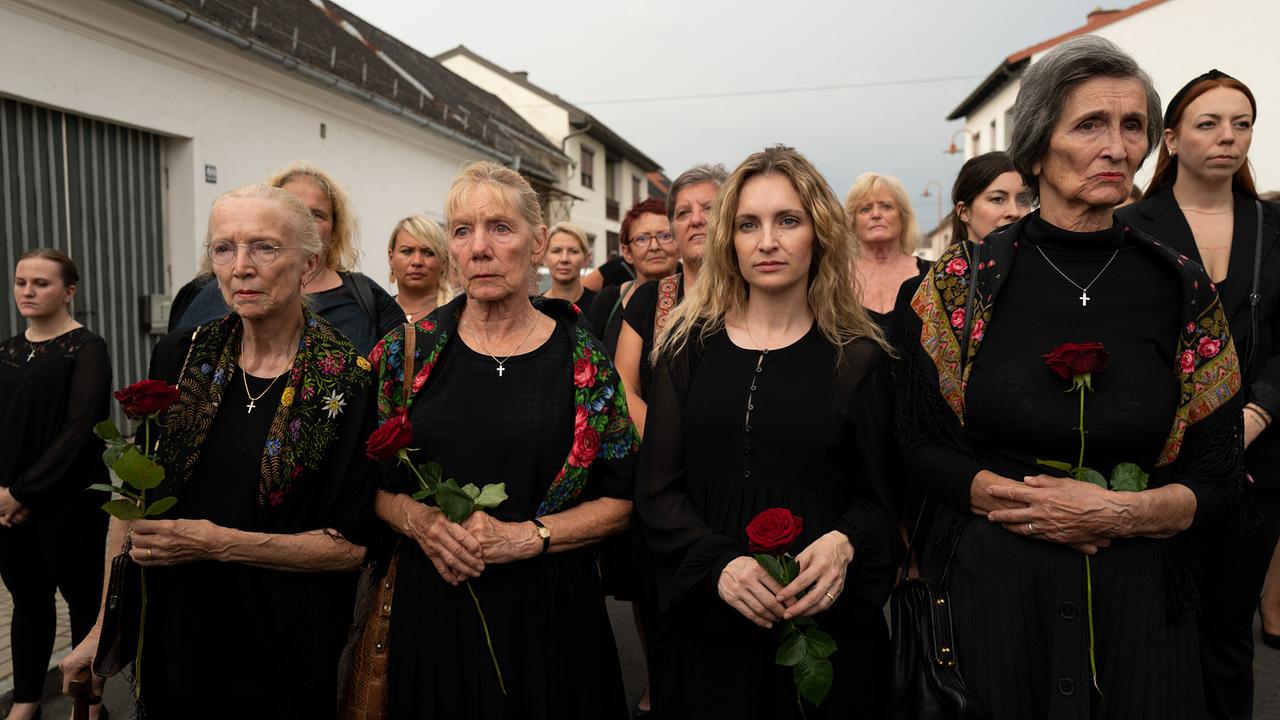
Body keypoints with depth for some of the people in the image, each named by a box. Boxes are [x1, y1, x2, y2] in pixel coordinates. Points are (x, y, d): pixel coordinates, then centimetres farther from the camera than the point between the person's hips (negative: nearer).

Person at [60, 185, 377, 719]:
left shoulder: (350, 380, -15)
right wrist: (104, 625, 5)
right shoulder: (180, 357, -3)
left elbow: (353, 543, -13)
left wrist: (221, 543, -20)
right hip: (170, 635, 4)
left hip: (284, 651, -3)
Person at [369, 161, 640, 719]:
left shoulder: (584, 358, -6)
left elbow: (620, 500, -3)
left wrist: (526, 537, -15)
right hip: (431, 607, 1)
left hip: (547, 614, -1)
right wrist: (417, 519, -13)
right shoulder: (408, 352, -1)